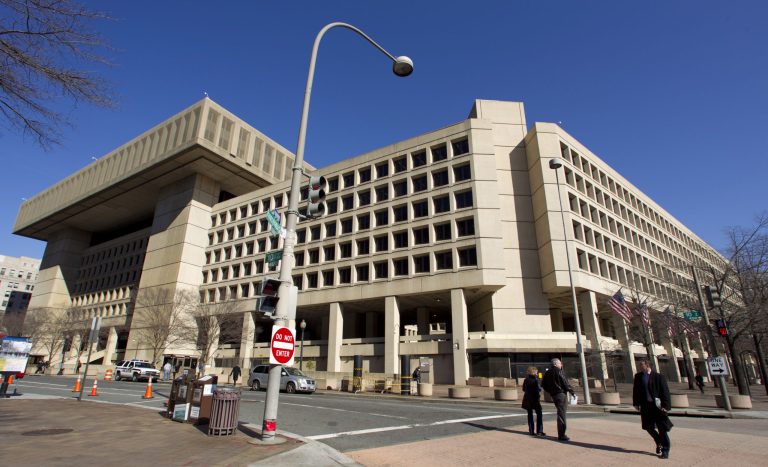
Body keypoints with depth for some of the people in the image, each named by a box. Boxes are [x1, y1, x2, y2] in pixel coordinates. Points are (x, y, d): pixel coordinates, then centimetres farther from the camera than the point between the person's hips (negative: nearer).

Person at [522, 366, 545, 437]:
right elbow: (539, 389, -16)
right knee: (539, 414, 6)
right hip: (535, 399, -5)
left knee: (530, 415, 11)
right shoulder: (535, 380, -14)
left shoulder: (526, 380, 5)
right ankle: (539, 431, 5)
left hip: (527, 400, 5)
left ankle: (531, 431, 11)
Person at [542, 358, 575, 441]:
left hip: (553, 395, 7)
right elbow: (565, 383, -11)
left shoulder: (547, 373, 12)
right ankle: (561, 435, -5)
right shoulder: (559, 371, -10)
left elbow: (544, 385, 15)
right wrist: (572, 392, 0)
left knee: (561, 413, 17)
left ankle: (561, 434, 21)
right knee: (562, 414, -5)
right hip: (561, 394, -7)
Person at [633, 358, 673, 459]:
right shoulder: (638, 376, 4)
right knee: (648, 427, 12)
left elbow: (665, 392, -9)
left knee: (662, 428, 2)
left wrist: (665, 406, -15)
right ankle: (659, 442, 37)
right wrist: (636, 403, 8)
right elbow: (635, 390, 10)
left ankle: (665, 450, 15)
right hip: (645, 406, 5)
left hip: (657, 405, -5)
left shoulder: (659, 376, -9)